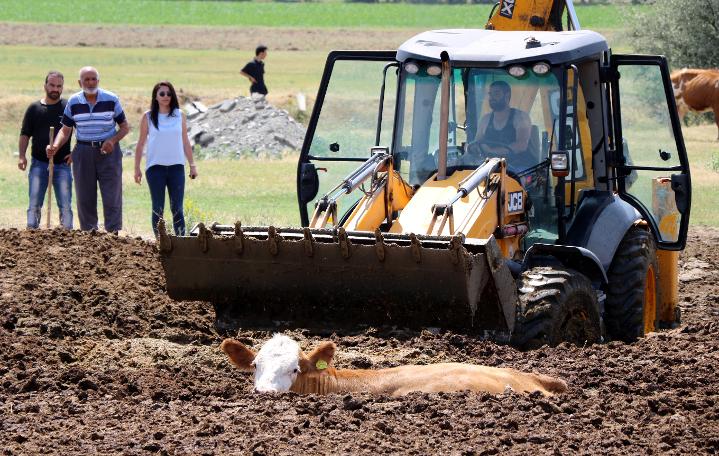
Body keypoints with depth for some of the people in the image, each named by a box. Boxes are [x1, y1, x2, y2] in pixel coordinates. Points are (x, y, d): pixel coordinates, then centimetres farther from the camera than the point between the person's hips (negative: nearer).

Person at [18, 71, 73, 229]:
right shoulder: (34, 108, 8)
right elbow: (25, 134, 11)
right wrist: (22, 156, -3)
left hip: (62, 164, -1)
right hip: (39, 163, 1)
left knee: (65, 206, -2)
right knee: (34, 205, -4)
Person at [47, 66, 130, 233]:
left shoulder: (111, 100, -1)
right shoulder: (73, 102, 2)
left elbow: (125, 127, 6)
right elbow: (65, 130, 6)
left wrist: (112, 140, -13)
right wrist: (55, 147, -13)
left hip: (108, 151, -2)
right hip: (83, 153, 2)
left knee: (112, 199, -6)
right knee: (85, 200, 3)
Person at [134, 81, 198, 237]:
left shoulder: (179, 115, 7)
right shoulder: (148, 117, 2)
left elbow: (185, 142, 12)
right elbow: (141, 144, 5)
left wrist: (192, 165, 11)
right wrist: (137, 168, 2)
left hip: (176, 166, 1)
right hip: (155, 167, -1)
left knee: (177, 208, -2)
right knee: (158, 209, 2)